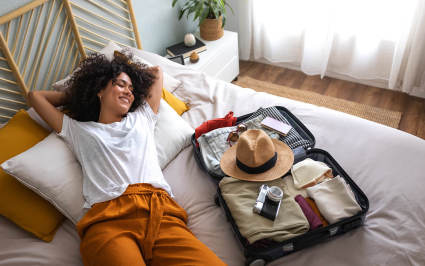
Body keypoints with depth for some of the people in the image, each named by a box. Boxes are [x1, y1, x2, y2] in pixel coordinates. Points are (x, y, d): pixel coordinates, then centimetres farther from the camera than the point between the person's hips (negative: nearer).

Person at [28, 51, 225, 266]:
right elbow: (35, 96, 37)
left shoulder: (141, 118, 32)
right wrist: (75, 95, 43)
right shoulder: (78, 130, 28)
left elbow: (156, 71, 45)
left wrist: (125, 64, 52)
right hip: (106, 219, -2)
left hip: (160, 210, 3)